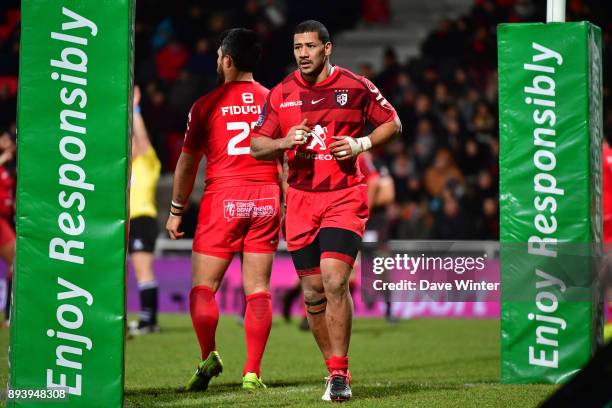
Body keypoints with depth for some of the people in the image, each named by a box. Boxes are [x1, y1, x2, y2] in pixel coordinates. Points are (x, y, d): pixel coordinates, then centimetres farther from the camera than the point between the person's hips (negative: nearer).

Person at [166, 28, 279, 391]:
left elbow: (188, 163, 4)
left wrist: (176, 211, 12)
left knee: (203, 288, 4)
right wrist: (288, 209, 16)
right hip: (266, 198, 3)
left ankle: (209, 356, -15)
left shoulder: (206, 105, -1)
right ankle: (253, 371, -1)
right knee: (258, 289, 4)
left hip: (223, 198, -3)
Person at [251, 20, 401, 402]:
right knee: (313, 292, 5)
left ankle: (339, 374, -10)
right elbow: (257, 146, 10)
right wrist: (285, 142, -11)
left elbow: (393, 123, 8)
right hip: (301, 200, 4)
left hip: (345, 197, -4)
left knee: (334, 281, -17)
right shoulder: (281, 94, 6)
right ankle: (335, 368, 19)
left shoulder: (356, 86, -2)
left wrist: (361, 144, -9)